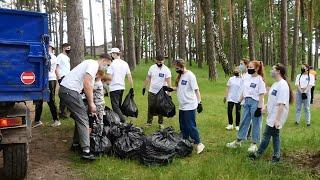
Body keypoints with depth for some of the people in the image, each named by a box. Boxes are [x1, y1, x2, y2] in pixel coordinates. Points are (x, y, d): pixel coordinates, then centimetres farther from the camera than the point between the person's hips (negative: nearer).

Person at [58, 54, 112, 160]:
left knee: (80, 117, 21)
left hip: (65, 90, 10)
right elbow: (86, 84, -21)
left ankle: (76, 143, 31)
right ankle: (86, 151, -9)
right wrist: (91, 103, -15)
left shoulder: (92, 65, 24)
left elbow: (89, 88, 28)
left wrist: (91, 108, 27)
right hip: (69, 91, -10)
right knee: (83, 119, -8)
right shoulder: (93, 64, -7)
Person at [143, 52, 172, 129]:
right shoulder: (152, 68, 0)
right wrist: (144, 87, 10)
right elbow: (148, 78, 10)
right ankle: (149, 122, 21)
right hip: (152, 92, 3)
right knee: (150, 107, 8)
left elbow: (168, 82, -16)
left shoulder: (166, 70, -11)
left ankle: (160, 123, 20)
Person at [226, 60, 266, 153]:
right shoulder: (247, 79, 6)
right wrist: (239, 101, 12)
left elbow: (261, 95, -13)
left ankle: (254, 144, 18)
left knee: (255, 124, 6)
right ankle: (238, 141, 23)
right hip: (247, 102, 6)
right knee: (244, 122, 13)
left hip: (255, 103, -6)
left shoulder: (260, 80, -12)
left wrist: (259, 108, -16)